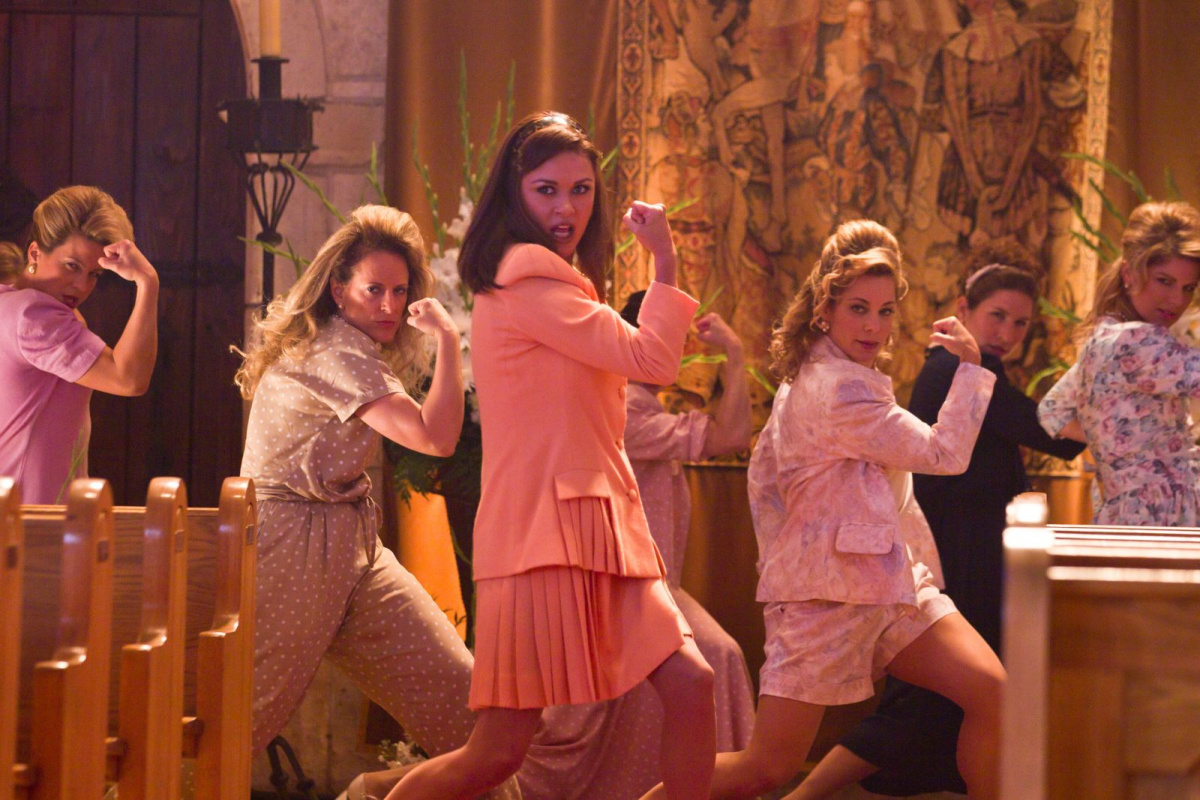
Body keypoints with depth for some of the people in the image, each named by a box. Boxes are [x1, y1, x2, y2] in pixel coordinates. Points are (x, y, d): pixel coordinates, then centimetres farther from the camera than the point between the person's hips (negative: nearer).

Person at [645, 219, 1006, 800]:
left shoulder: (808, 376, 13)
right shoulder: (842, 390, -18)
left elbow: (763, 473, 18)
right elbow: (945, 454, -15)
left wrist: (779, 557, 18)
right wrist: (970, 365, -8)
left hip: (893, 584, 10)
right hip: (831, 596, -10)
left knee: (991, 693, -7)